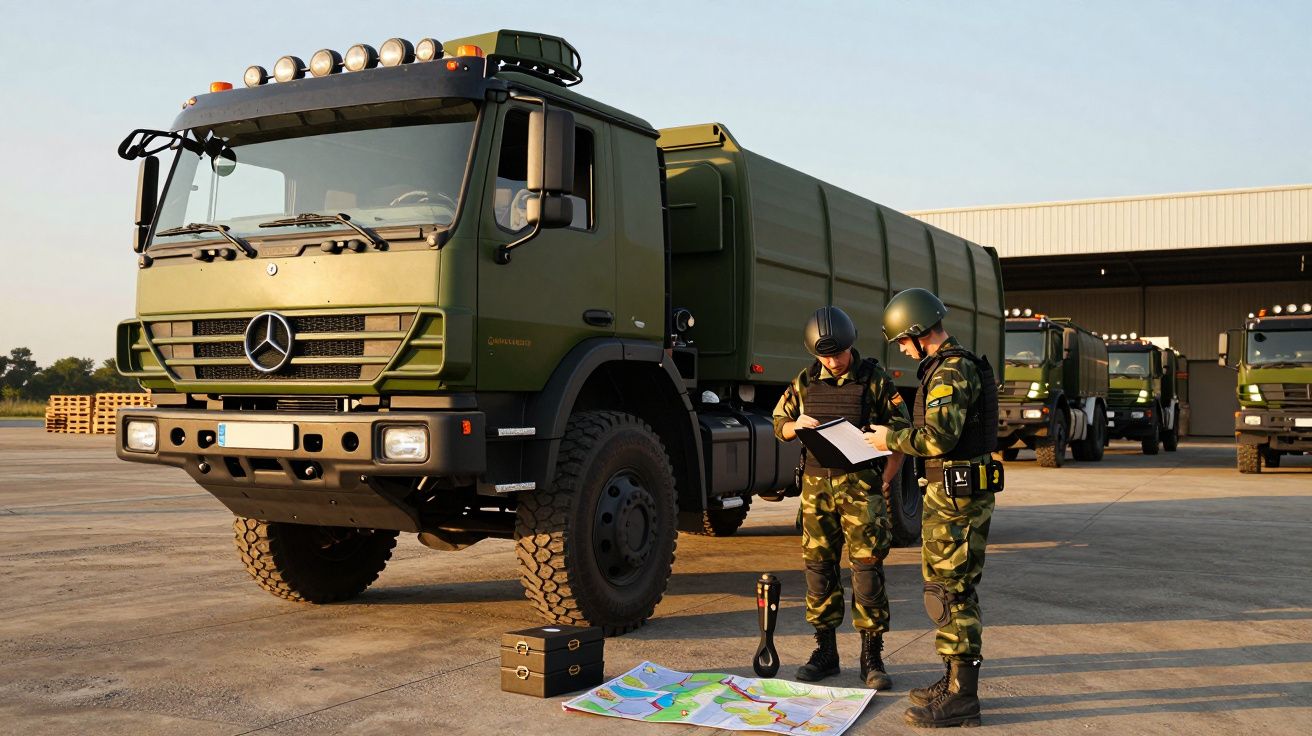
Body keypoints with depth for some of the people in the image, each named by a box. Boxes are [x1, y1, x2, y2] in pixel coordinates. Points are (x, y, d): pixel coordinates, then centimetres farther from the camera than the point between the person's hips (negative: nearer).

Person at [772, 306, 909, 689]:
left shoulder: (875, 380, -1)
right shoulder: (805, 382, 8)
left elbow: (901, 432, 3)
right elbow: (780, 427, 16)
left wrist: (885, 480, -3)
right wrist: (796, 425, -8)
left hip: (861, 485, -3)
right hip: (816, 484, 3)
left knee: (867, 567, -5)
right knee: (819, 566, 6)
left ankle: (872, 657, 4)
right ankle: (825, 651, 18)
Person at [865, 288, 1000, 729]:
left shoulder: (952, 371, -17)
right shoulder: (948, 367, 17)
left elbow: (939, 437, -25)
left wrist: (892, 439, -11)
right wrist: (898, 435, 15)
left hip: (956, 494, -11)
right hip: (955, 491, 11)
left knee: (948, 590, -7)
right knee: (952, 588, 17)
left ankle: (961, 699, -1)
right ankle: (957, 682, 27)